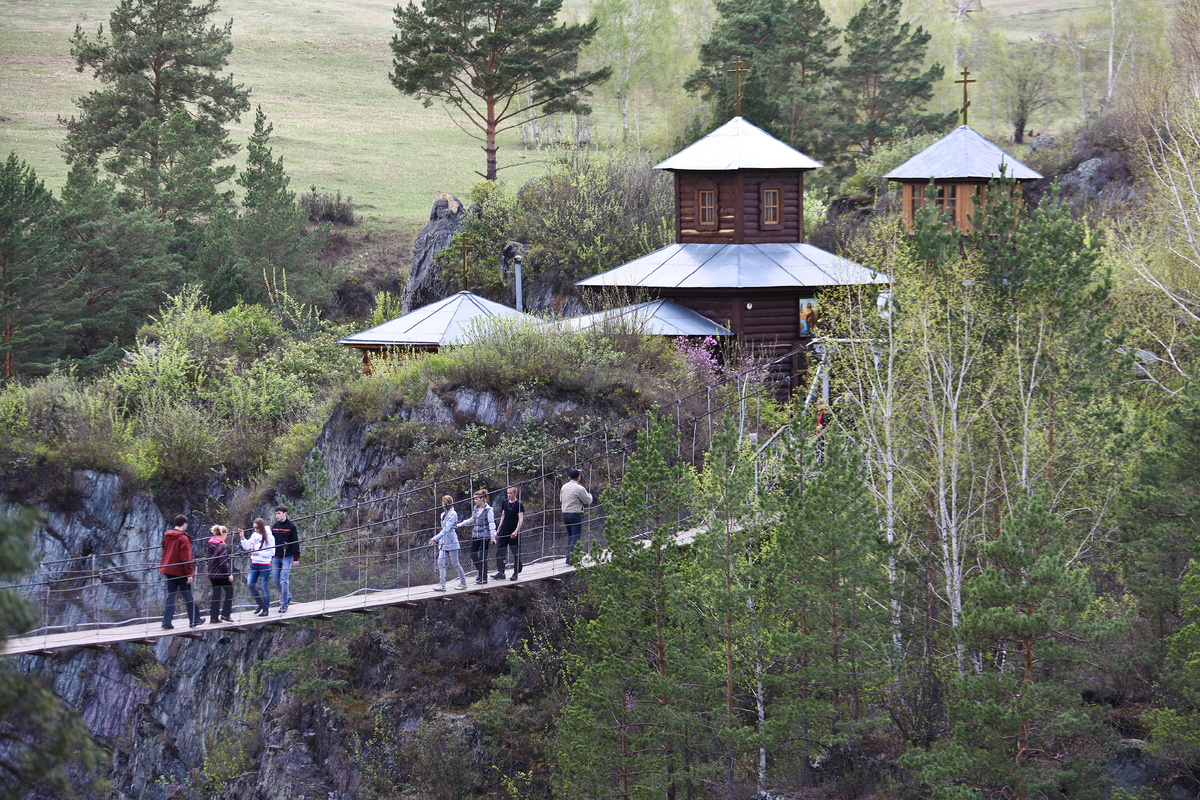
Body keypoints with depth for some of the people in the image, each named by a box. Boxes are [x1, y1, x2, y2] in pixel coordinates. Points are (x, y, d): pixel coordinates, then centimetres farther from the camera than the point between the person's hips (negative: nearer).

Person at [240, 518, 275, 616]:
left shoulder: (269, 537, -10)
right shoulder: (254, 535, 7)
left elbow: (271, 552, -12)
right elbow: (247, 546, 11)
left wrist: (259, 553, -17)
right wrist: (243, 537, -3)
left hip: (264, 565, -6)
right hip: (254, 564, 6)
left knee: (264, 587, -1)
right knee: (250, 584, 0)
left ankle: (265, 610, 8)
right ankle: (259, 603, 21)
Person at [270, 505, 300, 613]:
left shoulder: (291, 526, -4)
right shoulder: (275, 526, 11)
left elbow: (295, 543, -4)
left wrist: (296, 558, -8)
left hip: (287, 557, -5)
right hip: (275, 558, 5)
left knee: (284, 581, -10)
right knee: (276, 581, 5)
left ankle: (284, 604, -4)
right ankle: (287, 596, 26)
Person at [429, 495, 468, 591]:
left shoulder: (453, 514, -12)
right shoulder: (443, 514, 13)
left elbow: (446, 529, -20)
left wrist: (435, 538, -25)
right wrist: (437, 540, 19)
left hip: (451, 542, -8)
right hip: (443, 542, 8)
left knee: (454, 563, 1)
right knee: (441, 563, -2)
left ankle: (463, 582, 16)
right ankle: (442, 585, -3)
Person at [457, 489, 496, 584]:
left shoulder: (488, 510, -8)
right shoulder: (475, 509, 11)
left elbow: (491, 523, -11)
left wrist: (493, 537, -17)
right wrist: (460, 524, 25)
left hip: (485, 535, -7)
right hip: (475, 535, 7)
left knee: (483, 556, -4)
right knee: (473, 555, 4)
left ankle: (484, 578, 4)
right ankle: (481, 573, 23)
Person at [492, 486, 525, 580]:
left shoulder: (519, 504, -7)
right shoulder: (505, 502, 8)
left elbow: (521, 519, -12)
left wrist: (516, 531, -23)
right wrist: (498, 529, 16)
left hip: (513, 534, -5)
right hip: (504, 532, 5)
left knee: (516, 554, 0)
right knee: (500, 552, -1)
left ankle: (515, 573, 9)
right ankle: (500, 572, 2)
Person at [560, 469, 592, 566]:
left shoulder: (564, 487, 8)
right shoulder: (579, 488, -14)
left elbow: (561, 500, 18)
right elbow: (588, 501, -6)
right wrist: (589, 495, 15)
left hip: (565, 514, 7)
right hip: (575, 514, -7)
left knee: (570, 536, 18)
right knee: (576, 537, -5)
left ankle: (570, 556, 21)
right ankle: (570, 558, -12)